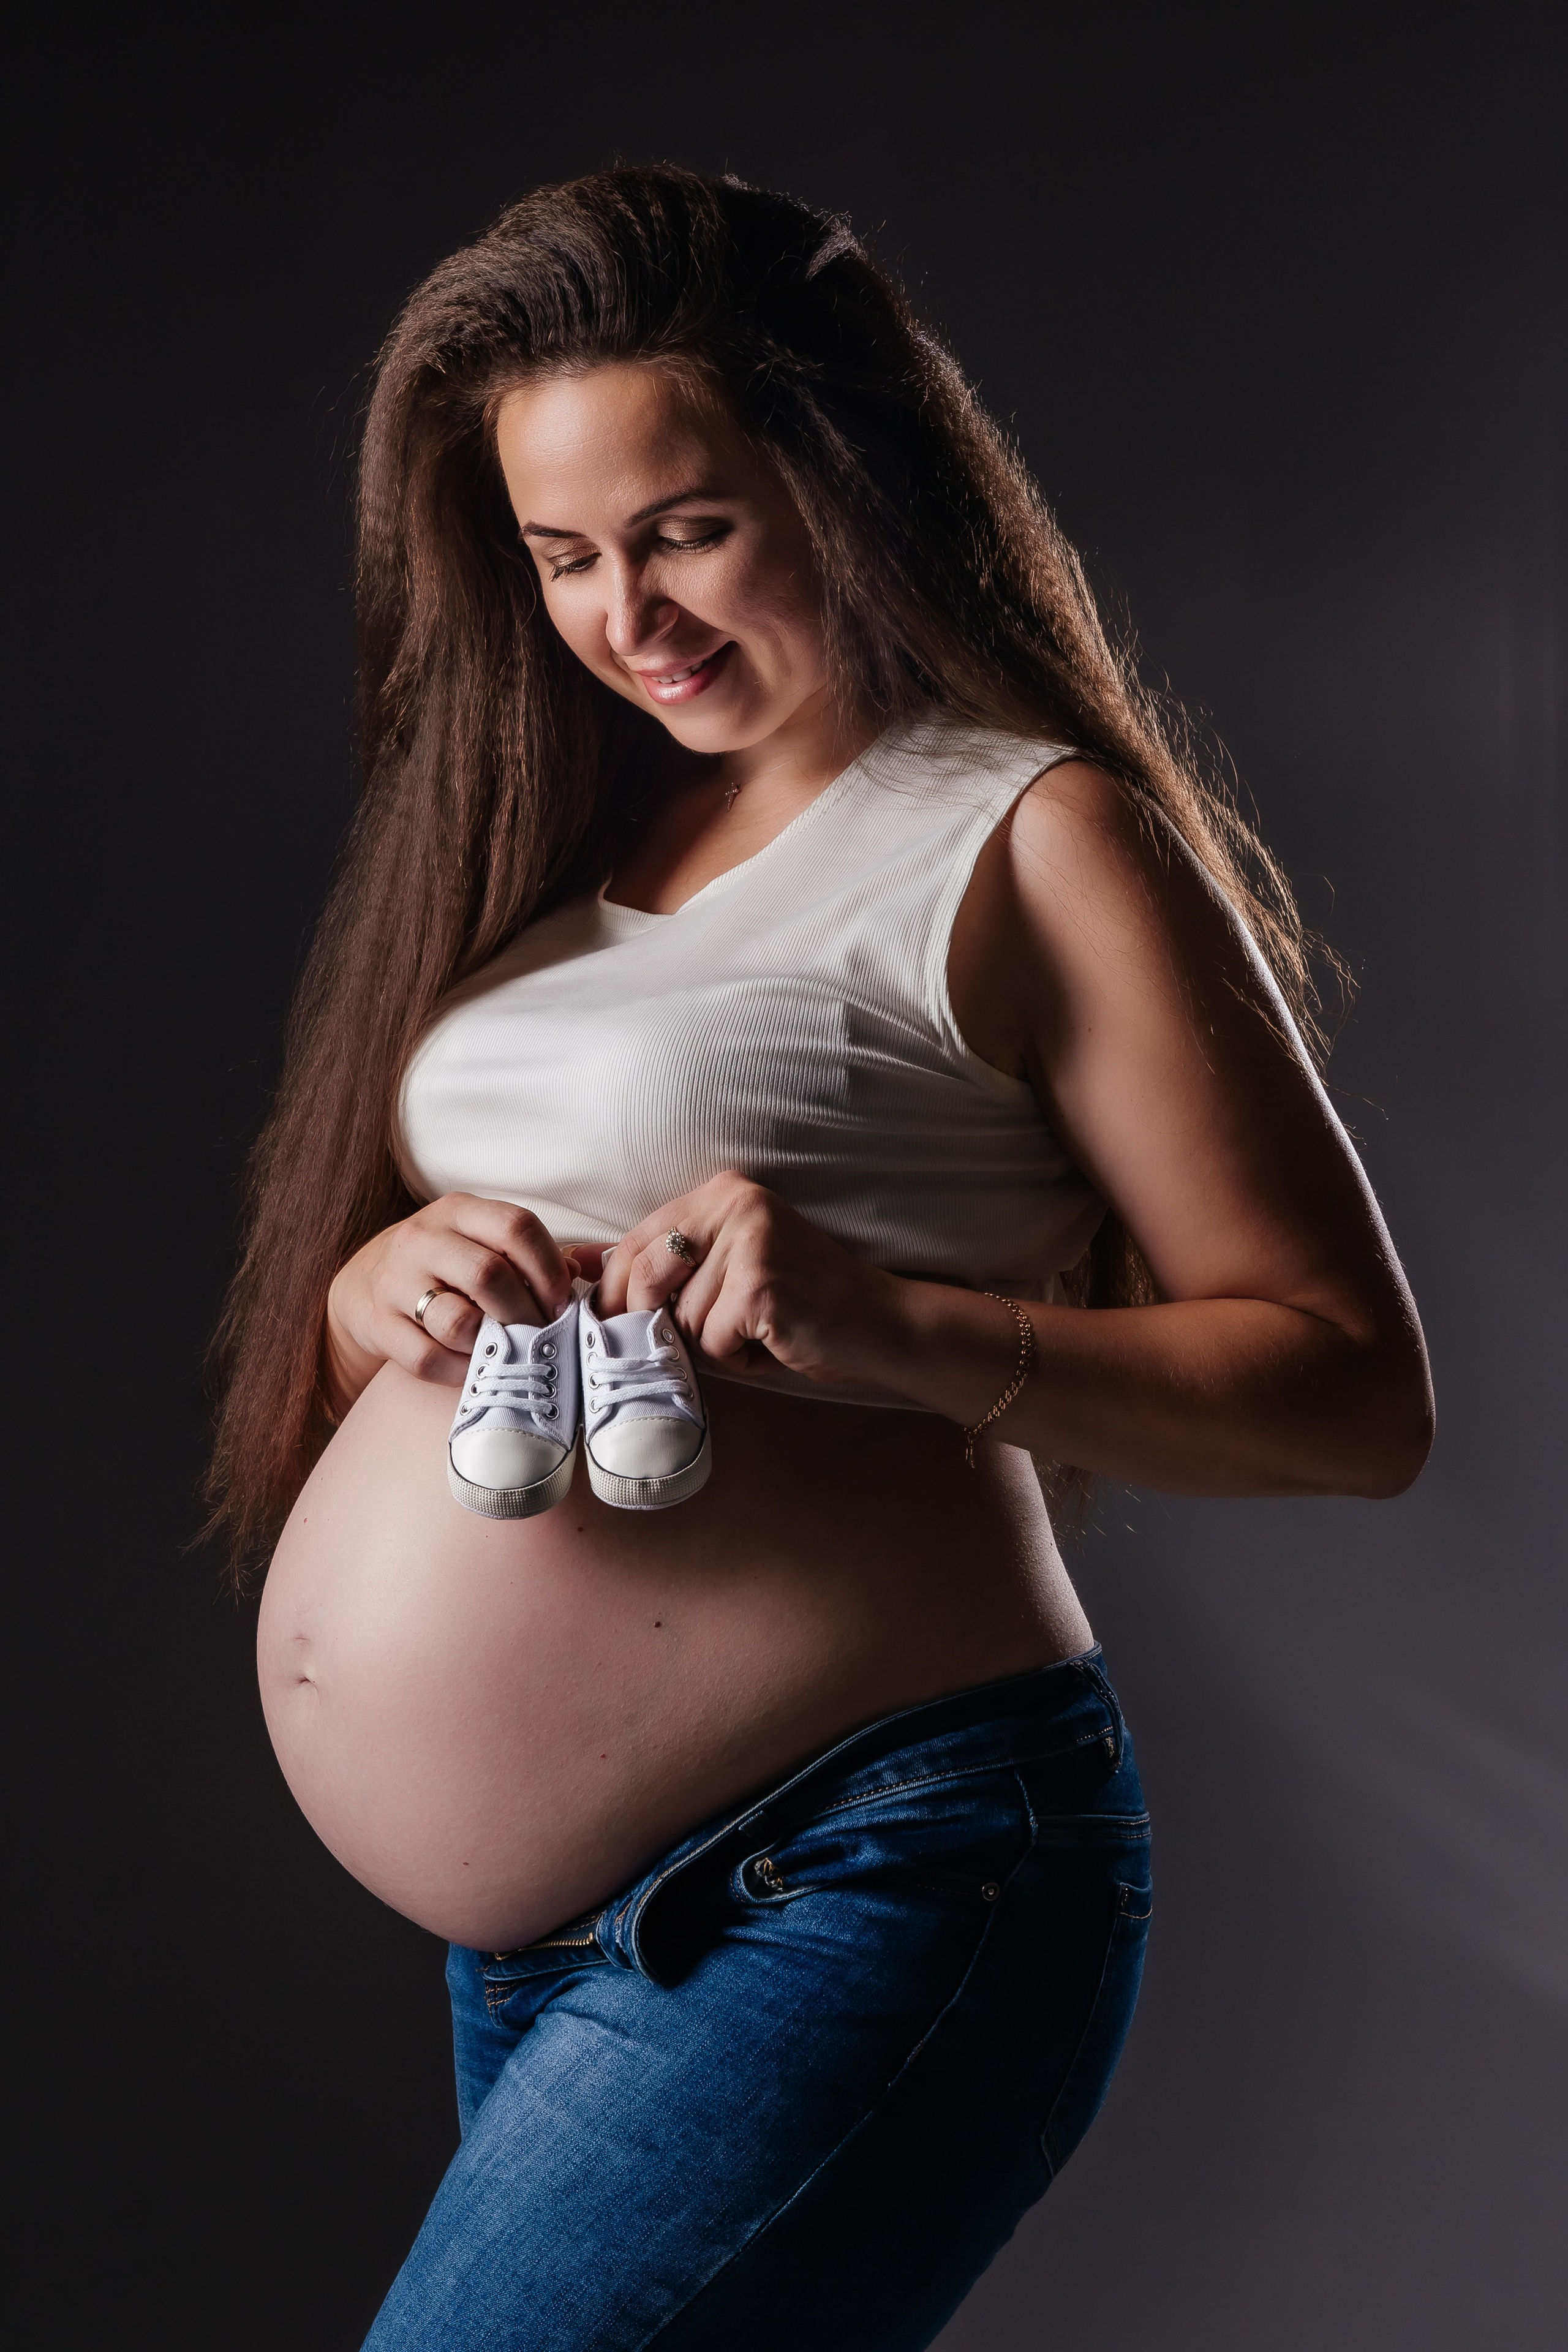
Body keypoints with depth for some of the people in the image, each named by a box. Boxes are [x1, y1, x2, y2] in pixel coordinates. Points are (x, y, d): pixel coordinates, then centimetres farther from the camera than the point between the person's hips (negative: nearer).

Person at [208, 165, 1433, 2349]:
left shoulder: (1034, 841, -6)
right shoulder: (572, 838, 14)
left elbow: (1360, 1392, -11)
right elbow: (313, 1323, 16)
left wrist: (889, 1324, -22)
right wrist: (389, 1285, -7)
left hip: (856, 1893, -8)